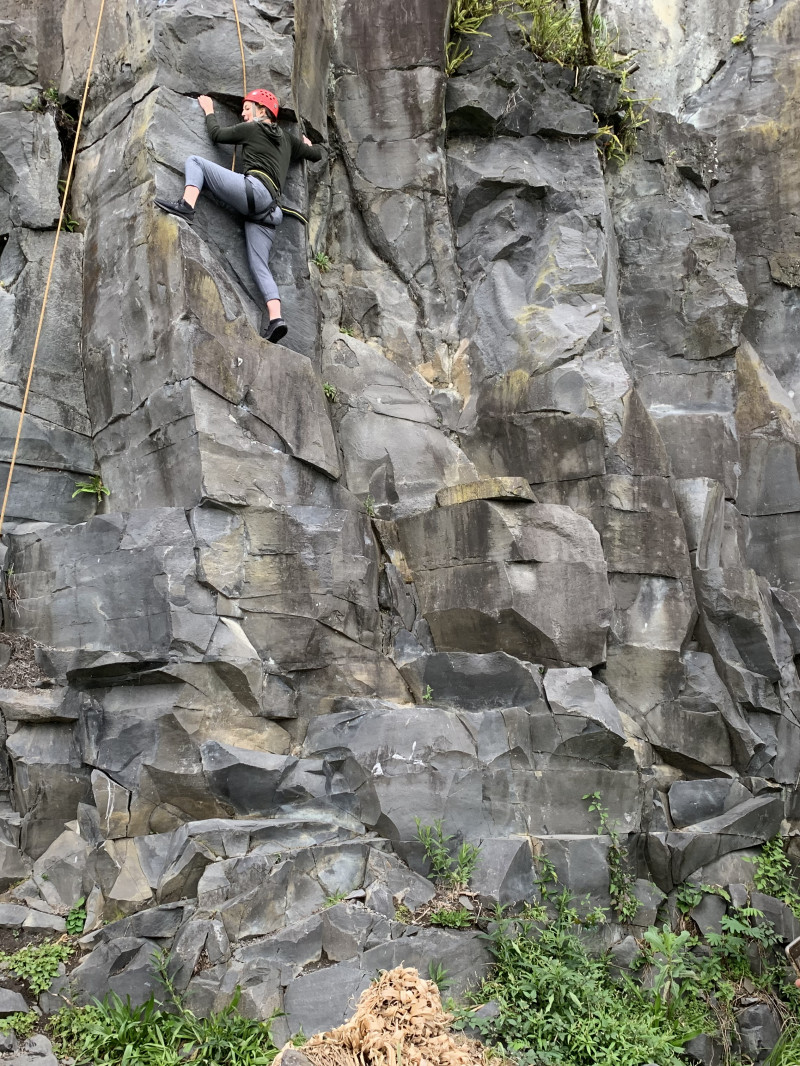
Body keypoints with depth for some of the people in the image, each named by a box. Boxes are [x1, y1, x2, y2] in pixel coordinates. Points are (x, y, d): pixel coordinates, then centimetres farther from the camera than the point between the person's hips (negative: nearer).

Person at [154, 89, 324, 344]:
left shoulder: (252, 128, 13)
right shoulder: (288, 139, 30)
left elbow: (217, 135, 20)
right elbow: (316, 154, 40)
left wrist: (209, 111, 37)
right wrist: (307, 144, 62)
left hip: (253, 189, -7)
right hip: (269, 209, 7)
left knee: (195, 161, 2)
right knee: (259, 265, -1)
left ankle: (186, 205, -27)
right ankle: (275, 318, -20)